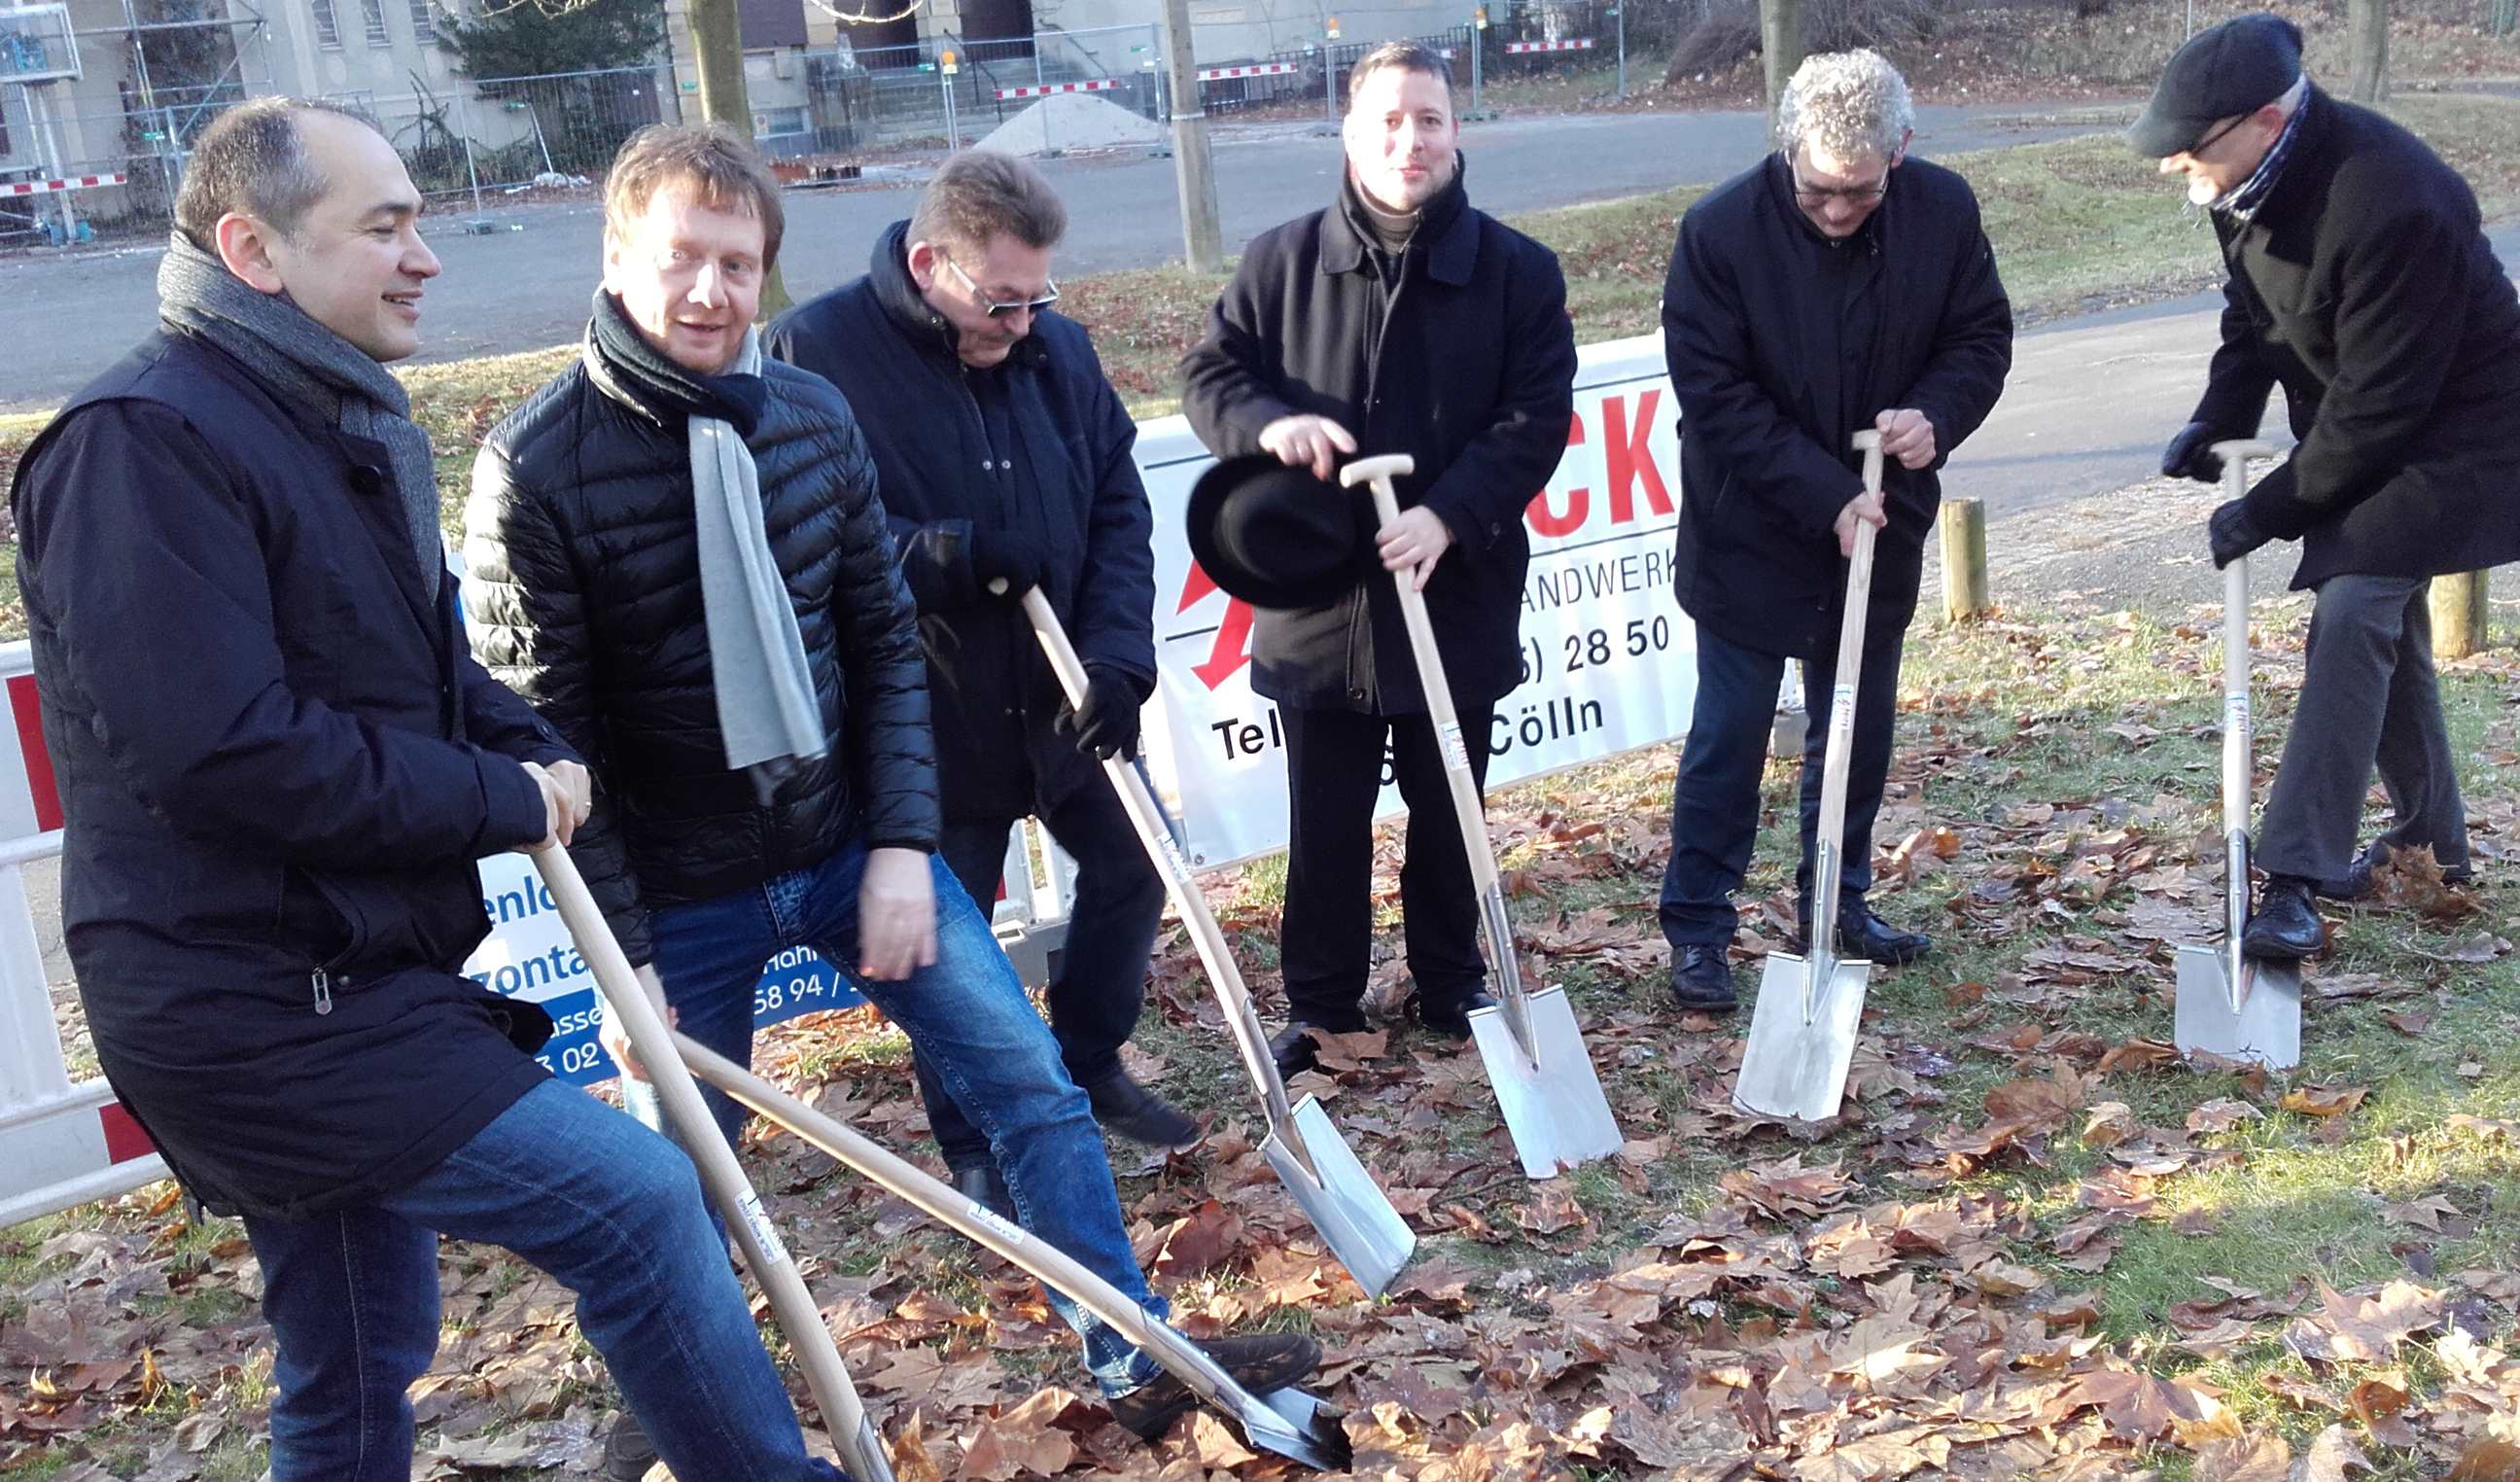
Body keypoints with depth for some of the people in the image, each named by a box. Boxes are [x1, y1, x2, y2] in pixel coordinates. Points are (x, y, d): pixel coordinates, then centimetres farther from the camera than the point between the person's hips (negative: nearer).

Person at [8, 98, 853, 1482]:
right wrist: (501, 801, -17)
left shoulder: (347, 417, 13)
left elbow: (428, 662, 22)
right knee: (638, 1198, -12)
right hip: (261, 1012, -10)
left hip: (344, 978, 10)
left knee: (359, 1370, 20)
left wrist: (529, 751, 1)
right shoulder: (141, 439, -18)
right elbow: (216, 746, -26)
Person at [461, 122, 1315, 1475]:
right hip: (682, 892, -3)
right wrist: (622, 951, -12)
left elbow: (883, 643, 3)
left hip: (850, 842, 4)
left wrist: (904, 844, -5)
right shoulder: (537, 466, -14)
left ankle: (1136, 1358, 21)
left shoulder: (813, 417, -2)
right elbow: (544, 736, -12)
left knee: (1030, 1084, 4)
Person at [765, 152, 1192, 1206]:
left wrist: (1120, 655, -12)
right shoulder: (816, 353, -17)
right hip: (931, 717, -5)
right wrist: (935, 556, -27)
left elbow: (1119, 505, 1)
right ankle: (974, 1148, 31)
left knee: (1130, 873, 17)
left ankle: (1088, 1065, 42)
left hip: (1061, 700, 5)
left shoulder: (1055, 346, -1)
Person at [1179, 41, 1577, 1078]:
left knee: (1447, 808, 16)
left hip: (1457, 594, 0)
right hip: (1317, 601, 0)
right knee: (1325, 818, 10)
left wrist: (1448, 515, -22)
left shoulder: (1517, 270, -3)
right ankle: (1320, 1003, 25)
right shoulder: (1281, 262, 0)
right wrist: (1271, 422, -19)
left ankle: (1451, 986, 35)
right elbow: (1209, 375, 4)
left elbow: (1537, 417, -8)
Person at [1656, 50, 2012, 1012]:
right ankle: (1697, 927, 12)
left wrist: (1936, 416, -20)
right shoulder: (1722, 229, -19)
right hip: (1751, 535, -4)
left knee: (1859, 725, 15)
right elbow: (1714, 394, -18)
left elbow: (1983, 335, 2)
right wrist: (1825, 495, -23)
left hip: (1881, 526, 4)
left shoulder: (1943, 210, -9)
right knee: (1729, 734, 1)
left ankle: (1838, 899, 32)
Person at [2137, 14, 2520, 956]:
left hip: (2445, 435, -9)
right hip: (2354, 430, 9)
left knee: (2353, 616, -19)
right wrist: (2219, 419, -6)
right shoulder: (2249, 179, -9)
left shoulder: (2387, 205, -35)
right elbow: (2251, 312, 9)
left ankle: (2297, 877, -17)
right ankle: (2432, 843, 35)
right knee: (2387, 624, 18)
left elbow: (2377, 408, -30)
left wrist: (2269, 509, -22)